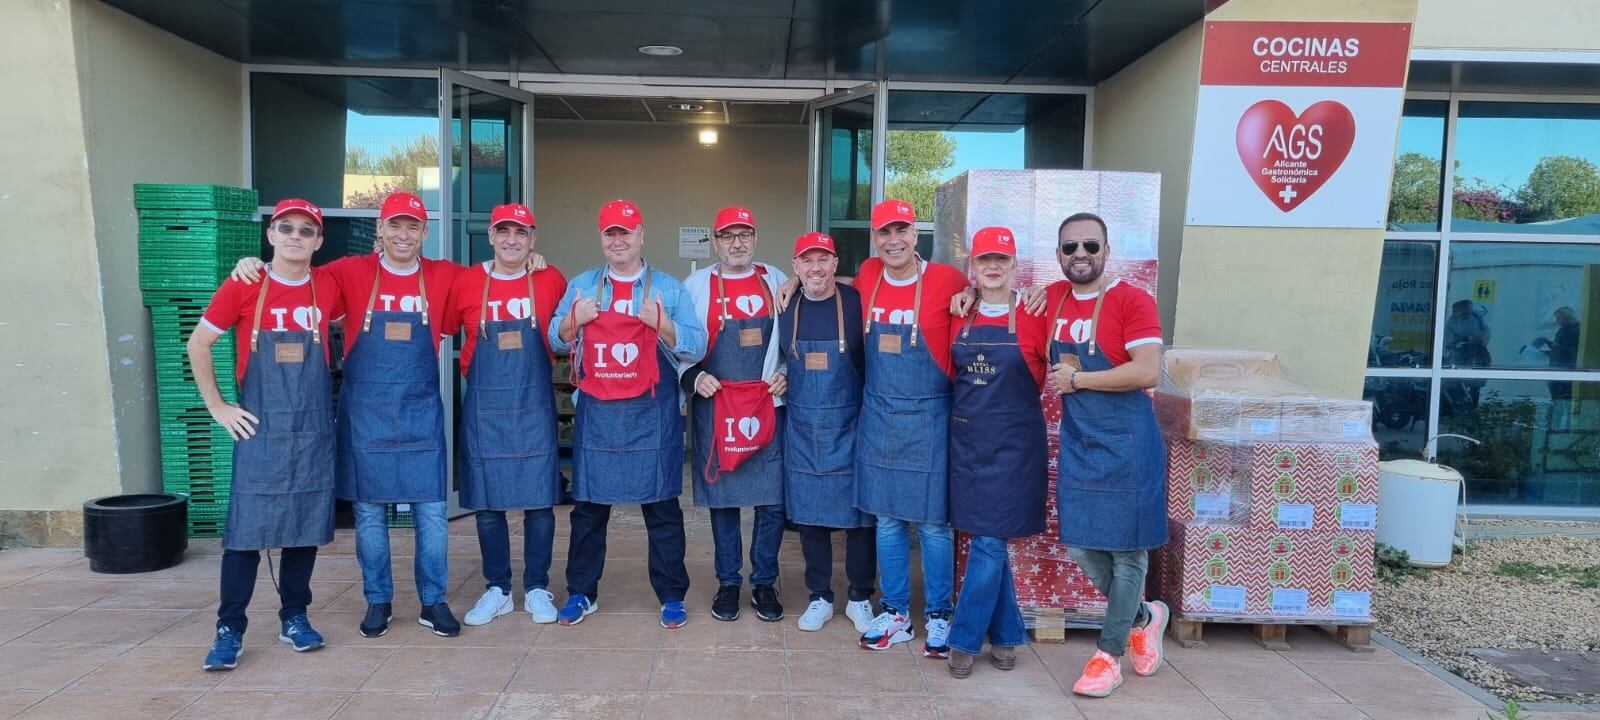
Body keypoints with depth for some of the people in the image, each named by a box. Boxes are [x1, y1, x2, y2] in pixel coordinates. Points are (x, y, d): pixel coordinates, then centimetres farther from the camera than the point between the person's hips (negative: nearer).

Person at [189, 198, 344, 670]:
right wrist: (217, 407, 0)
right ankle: (229, 630, 8)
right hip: (259, 430, -2)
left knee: (307, 526, 8)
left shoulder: (328, 287, 1)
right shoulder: (243, 287, -4)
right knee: (246, 529, -2)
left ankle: (295, 617, 22)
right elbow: (198, 345, 4)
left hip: (314, 431, 2)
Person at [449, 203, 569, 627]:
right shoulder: (466, 282, -1)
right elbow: (442, 331, 9)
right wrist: (478, 366, 1)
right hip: (483, 408, 1)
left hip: (534, 406, 0)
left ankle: (537, 588, 19)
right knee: (487, 503, 8)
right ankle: (497, 590, 23)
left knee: (539, 501, 3)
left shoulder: (550, 281, 0)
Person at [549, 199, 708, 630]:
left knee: (662, 508, 4)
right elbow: (556, 341, 13)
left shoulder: (668, 288, 3)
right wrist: (573, 320, -7)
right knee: (588, 506, 10)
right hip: (596, 415, 2)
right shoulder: (582, 285, 10)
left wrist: (663, 325, -18)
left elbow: (696, 348, -1)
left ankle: (672, 596, 17)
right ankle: (581, 593, 25)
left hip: (652, 416, -2)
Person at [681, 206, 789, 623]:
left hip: (768, 404, 1)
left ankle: (764, 583, 17)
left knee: (772, 499, 1)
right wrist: (694, 378, -8)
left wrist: (786, 374, -2)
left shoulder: (777, 281, 8)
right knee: (721, 498, 7)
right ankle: (728, 583, 22)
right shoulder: (696, 285, 5)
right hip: (714, 405, 0)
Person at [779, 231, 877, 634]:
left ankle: (860, 599, 23)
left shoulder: (856, 302, -8)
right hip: (802, 430, 3)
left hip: (849, 428, -3)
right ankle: (820, 597, 26)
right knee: (808, 516, 10)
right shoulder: (785, 308, 3)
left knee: (859, 514, 5)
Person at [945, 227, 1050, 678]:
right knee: (987, 541, 10)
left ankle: (965, 639, 10)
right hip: (966, 438, 4)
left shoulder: (1033, 318, -5)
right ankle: (1006, 634, 24)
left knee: (989, 542, -3)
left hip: (1014, 442, -4)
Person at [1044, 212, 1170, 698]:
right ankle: (1144, 617, 35)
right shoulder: (1052, 298, 6)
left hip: (1126, 443, -6)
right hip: (1077, 441, 6)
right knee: (1082, 548, 11)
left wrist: (1076, 379, -16)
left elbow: (1147, 371, -22)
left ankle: (1109, 655, 19)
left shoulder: (1132, 300, -12)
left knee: (1126, 550, 6)